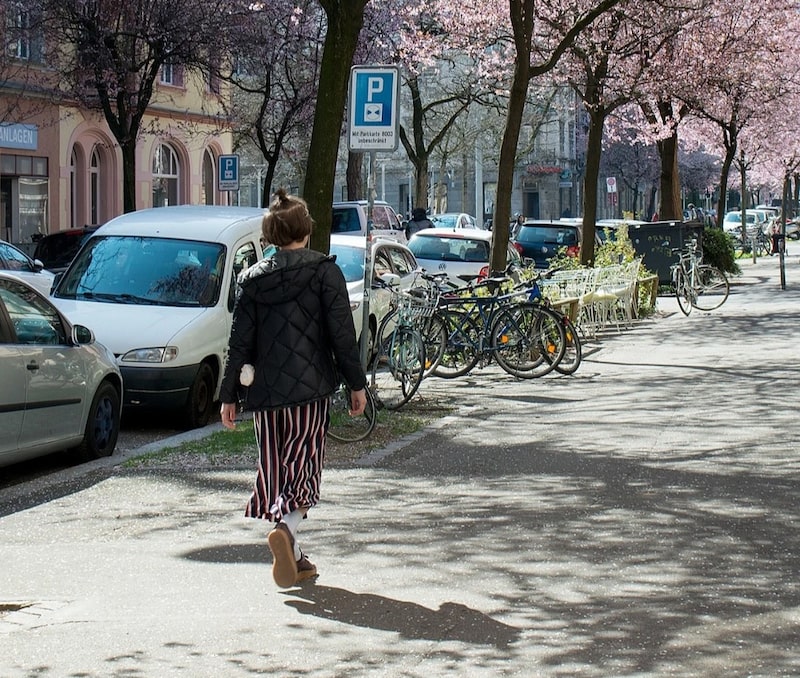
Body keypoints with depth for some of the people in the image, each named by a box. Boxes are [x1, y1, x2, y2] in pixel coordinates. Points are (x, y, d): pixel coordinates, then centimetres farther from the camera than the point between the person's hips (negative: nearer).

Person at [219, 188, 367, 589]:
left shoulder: (253, 278, 5)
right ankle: (287, 526, -28)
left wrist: (229, 395, 9)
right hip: (310, 387, -3)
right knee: (303, 462, 0)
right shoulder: (324, 271, -2)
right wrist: (356, 383, 2)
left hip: (264, 391, 3)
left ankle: (293, 558, 13)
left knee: (274, 466, 11)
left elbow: (239, 341, 5)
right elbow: (342, 334, -5)